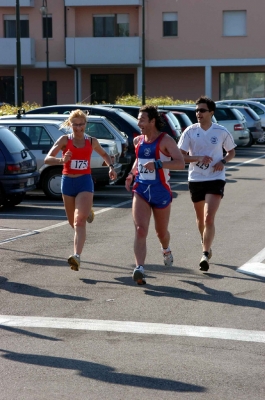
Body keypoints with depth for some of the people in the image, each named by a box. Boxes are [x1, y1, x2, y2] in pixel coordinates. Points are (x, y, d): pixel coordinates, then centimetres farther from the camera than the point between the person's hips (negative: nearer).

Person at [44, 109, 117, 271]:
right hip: (68, 182, 2)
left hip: (85, 181, -2)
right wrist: (62, 160, -32)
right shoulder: (65, 140, -3)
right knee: (73, 222, 16)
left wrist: (111, 167, 5)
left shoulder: (92, 141, 2)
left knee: (80, 220, -19)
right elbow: (47, 159, -13)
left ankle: (77, 257, -29)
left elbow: (104, 154, 23)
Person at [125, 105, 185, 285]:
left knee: (161, 231, 16)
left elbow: (181, 163, -21)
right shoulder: (138, 141, 7)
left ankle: (166, 250, 51)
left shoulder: (165, 140, -11)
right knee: (140, 230, -16)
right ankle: (139, 268, -25)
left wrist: (157, 164, -30)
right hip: (141, 191, 3)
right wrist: (132, 173, 9)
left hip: (161, 192, -3)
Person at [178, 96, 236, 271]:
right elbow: (181, 156, -4)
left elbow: (231, 151, 11)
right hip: (196, 179, 3)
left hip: (216, 179, -2)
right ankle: (207, 246, 41)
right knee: (201, 219, 16)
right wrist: (199, 158, -19)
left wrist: (223, 162, -9)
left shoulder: (222, 132, -4)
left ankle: (205, 255, -15)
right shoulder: (190, 131, -3)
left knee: (209, 218, -16)